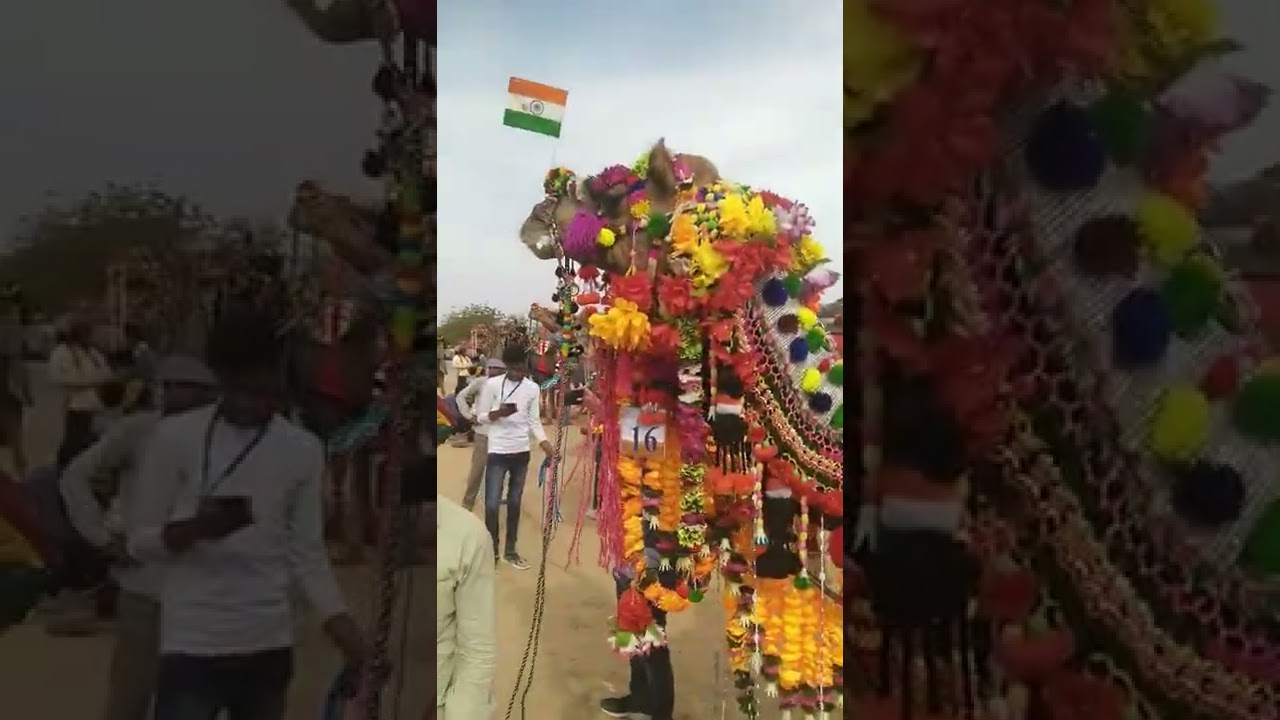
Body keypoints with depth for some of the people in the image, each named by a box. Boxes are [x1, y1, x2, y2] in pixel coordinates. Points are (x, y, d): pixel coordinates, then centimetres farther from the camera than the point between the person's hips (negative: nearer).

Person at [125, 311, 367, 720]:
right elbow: (137, 540, -2)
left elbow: (308, 554, 4)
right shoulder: (175, 437, -6)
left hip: (270, 647, 3)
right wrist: (195, 528, -23)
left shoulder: (304, 449, 1)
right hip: (193, 646, -3)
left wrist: (350, 638, -6)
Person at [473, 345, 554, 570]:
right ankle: (492, 552, 9)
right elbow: (481, 417, -3)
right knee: (492, 504, -4)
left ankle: (510, 551, 22)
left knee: (514, 502, 12)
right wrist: (499, 413, -23)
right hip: (497, 452, -3)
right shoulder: (493, 384, -7)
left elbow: (534, 421, 4)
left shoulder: (533, 388, 2)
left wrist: (546, 444, -10)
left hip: (521, 452, 3)